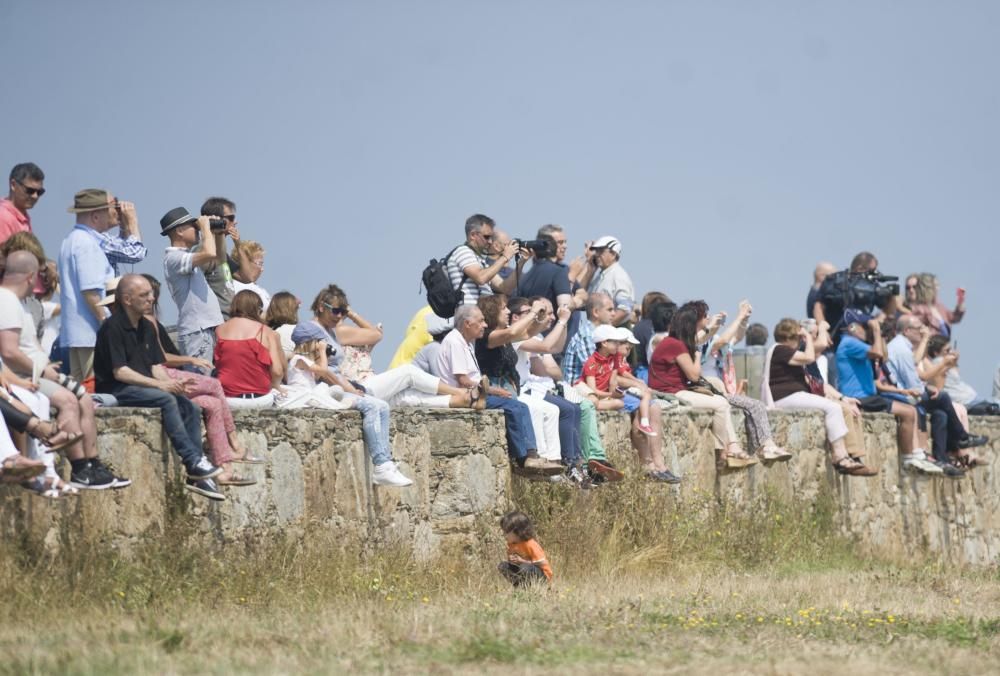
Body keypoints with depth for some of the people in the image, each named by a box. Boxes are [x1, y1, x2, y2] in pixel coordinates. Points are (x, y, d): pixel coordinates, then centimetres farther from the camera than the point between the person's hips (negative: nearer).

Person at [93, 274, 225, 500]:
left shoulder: (147, 327, 16)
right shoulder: (113, 327, -10)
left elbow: (156, 366, 13)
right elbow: (119, 372, -18)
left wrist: (170, 382, -10)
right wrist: (159, 384, -22)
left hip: (144, 388, 8)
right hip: (116, 391, -8)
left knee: (189, 407, -12)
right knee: (166, 401, -30)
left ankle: (196, 476, -15)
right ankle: (193, 462, -29)